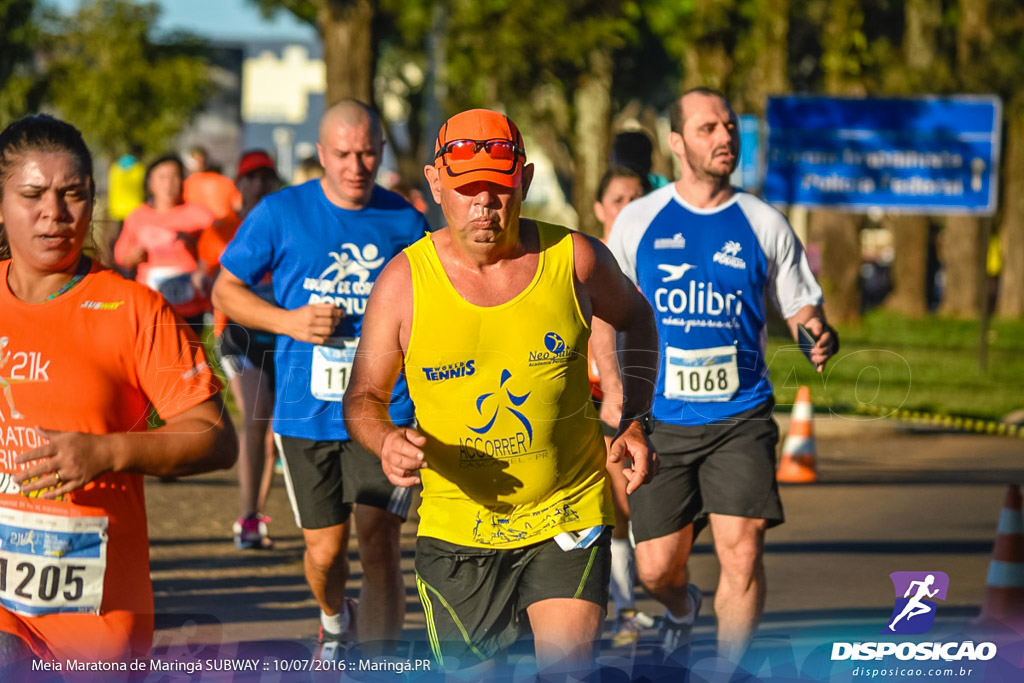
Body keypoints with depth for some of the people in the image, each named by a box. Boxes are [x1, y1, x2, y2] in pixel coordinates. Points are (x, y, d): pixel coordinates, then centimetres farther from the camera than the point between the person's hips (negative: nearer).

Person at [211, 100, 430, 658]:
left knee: (378, 542, -15)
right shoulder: (280, 214, 0)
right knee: (324, 551, 10)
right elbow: (225, 291, 7)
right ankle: (334, 622, 44)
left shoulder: (405, 223, 2)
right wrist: (289, 321, -8)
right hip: (306, 410, 1)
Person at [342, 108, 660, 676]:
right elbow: (363, 398, 2)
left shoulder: (575, 259, -4)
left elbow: (635, 319, 17)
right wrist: (386, 441, -21)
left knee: (567, 667, -18)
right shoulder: (403, 282, -7)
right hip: (457, 528, 1)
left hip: (567, 518, -1)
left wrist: (633, 421, 7)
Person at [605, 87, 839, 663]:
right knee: (657, 570, 4)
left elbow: (802, 307, 8)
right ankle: (682, 610, 42)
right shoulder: (638, 220, 3)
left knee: (741, 549, -17)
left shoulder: (765, 225, 2)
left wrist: (820, 336, -15)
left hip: (740, 418, -1)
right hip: (660, 420, 1)